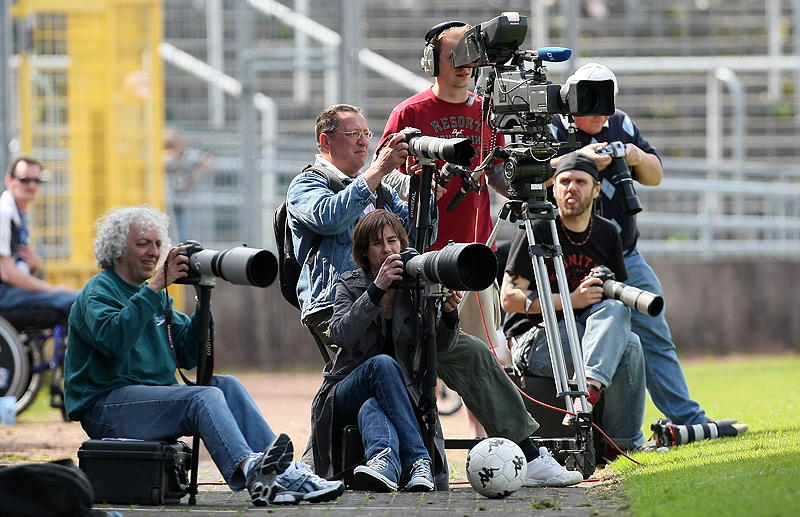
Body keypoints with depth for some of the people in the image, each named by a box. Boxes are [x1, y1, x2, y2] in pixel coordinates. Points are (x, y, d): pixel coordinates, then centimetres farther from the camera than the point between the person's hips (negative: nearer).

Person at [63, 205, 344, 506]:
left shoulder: (154, 296, 22)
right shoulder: (99, 291, -3)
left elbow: (189, 355, 14)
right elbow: (113, 340, -26)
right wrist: (155, 288, -25)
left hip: (155, 394, 8)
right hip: (106, 406, -8)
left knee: (227, 386, -12)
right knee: (204, 397, -28)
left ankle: (284, 474, -25)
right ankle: (249, 472, -53)